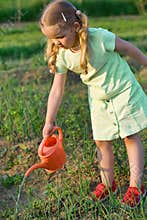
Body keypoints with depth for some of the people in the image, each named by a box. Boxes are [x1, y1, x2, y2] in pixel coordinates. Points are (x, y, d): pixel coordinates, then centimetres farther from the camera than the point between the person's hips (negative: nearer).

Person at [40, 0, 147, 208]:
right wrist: (49, 121, -10)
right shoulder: (62, 55, -16)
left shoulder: (100, 37, -29)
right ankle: (107, 183, 25)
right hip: (99, 100, 4)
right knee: (102, 142, 7)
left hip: (124, 91, -4)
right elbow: (57, 89, -10)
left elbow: (128, 48, -12)